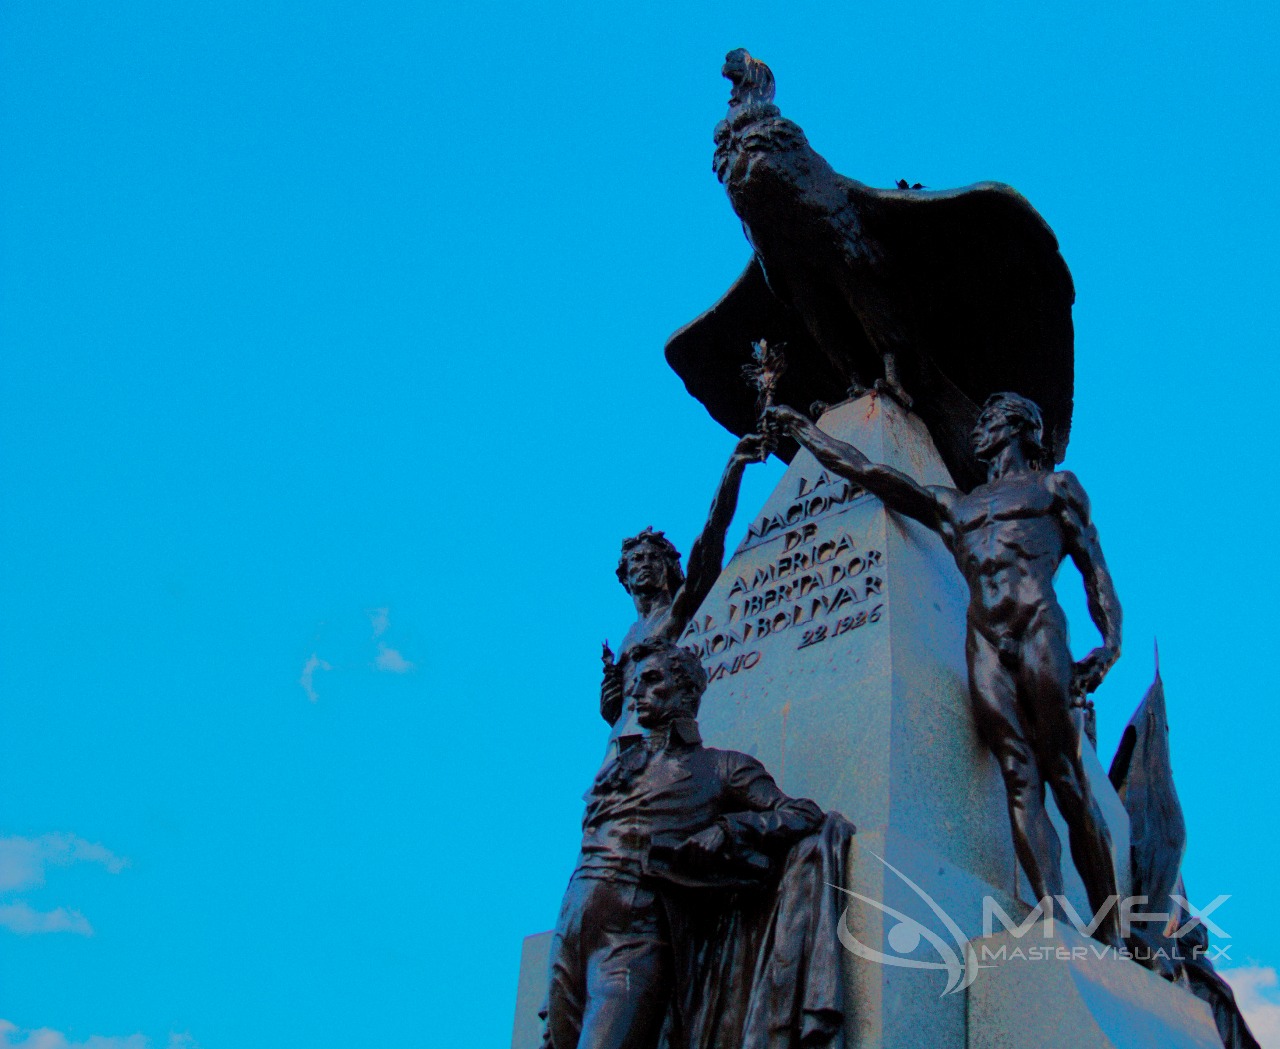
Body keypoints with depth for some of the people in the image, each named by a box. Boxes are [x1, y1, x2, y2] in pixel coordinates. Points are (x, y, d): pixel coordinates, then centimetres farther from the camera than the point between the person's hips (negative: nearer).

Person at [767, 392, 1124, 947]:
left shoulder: (1056, 487, 20)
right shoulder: (953, 505, 30)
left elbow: (1095, 569, 11)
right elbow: (869, 473, 32)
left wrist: (1109, 642, -5)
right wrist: (802, 428, 34)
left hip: (1038, 629, -3)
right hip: (983, 641, 3)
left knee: (1065, 777, -13)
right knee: (1020, 777, -14)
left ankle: (1109, 936, -15)